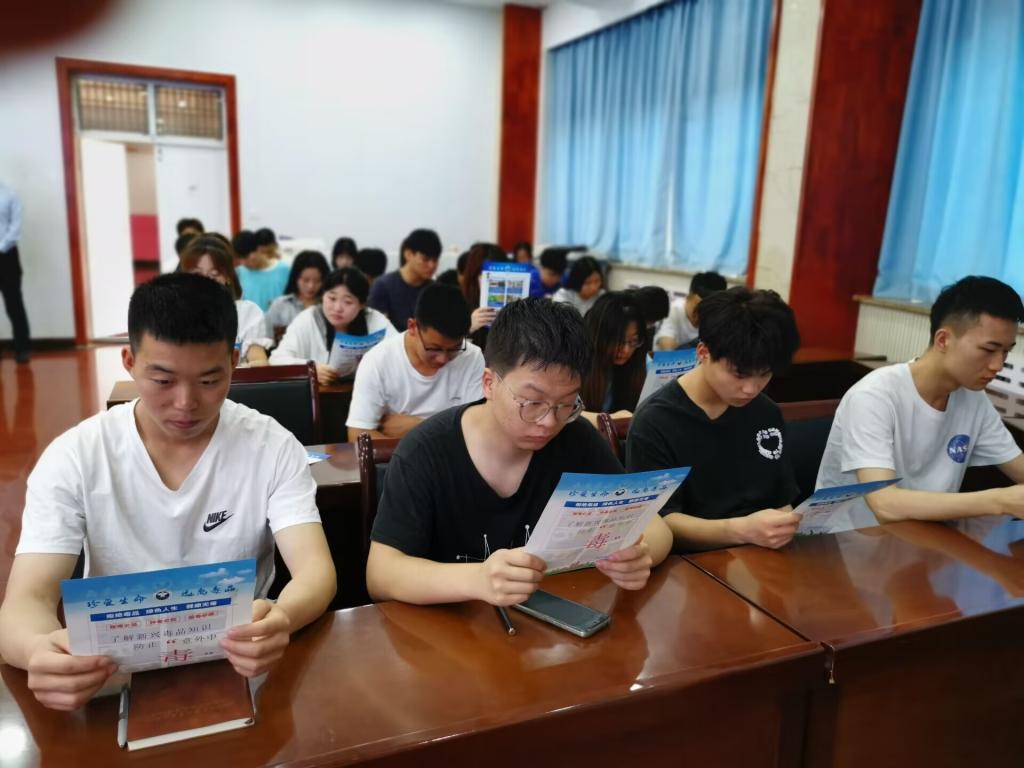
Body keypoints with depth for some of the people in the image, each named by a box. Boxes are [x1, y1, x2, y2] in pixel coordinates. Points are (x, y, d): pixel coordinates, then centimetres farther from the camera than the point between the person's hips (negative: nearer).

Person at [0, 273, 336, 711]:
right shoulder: (74, 457, -7)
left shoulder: (272, 448, -9)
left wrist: (280, 619, -40)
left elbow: (316, 570, -16)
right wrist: (39, 649, -37)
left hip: (241, 665, -1)